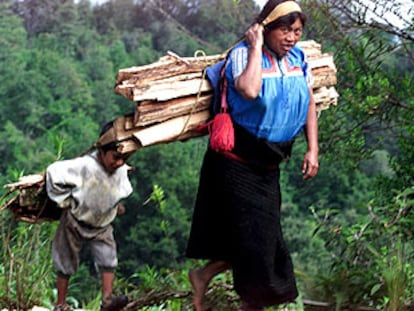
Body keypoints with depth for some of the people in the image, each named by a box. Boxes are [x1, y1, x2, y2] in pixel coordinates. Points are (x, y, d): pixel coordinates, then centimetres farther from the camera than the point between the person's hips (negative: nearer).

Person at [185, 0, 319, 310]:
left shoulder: (299, 58, 3)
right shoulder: (243, 54, -16)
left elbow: (310, 103, 12)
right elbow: (249, 90, -38)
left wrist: (313, 149, 4)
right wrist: (256, 47, -26)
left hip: (268, 165, 7)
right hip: (238, 160, -7)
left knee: (261, 237, 13)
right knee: (251, 238, -2)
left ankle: (203, 276, 31)